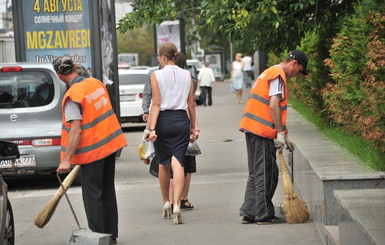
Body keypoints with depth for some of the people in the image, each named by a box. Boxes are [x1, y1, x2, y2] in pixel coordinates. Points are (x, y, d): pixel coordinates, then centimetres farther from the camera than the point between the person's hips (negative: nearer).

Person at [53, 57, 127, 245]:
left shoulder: (72, 96, -18)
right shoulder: (96, 83, 5)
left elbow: (76, 131, -23)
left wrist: (66, 160, -22)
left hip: (92, 149, -7)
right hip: (110, 143, 8)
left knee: (92, 194, 0)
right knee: (107, 191, 14)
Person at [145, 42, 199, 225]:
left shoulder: (156, 75, -5)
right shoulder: (187, 75, 5)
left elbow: (156, 104, -11)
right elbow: (191, 104, 7)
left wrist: (151, 128, -12)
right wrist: (193, 127, 14)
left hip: (163, 121, -2)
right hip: (181, 120, 2)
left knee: (163, 163, 14)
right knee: (177, 163, -5)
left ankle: (166, 203, 25)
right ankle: (176, 205, -19)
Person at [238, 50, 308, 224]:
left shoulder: (270, 73, 24)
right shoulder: (278, 75, -9)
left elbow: (278, 110, 27)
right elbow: (274, 106, -18)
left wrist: (284, 135, 28)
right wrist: (280, 133, -16)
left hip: (251, 128, 10)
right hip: (262, 131, -10)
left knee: (256, 173, 13)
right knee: (266, 173, -5)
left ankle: (249, 213, 14)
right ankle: (264, 214, -2)